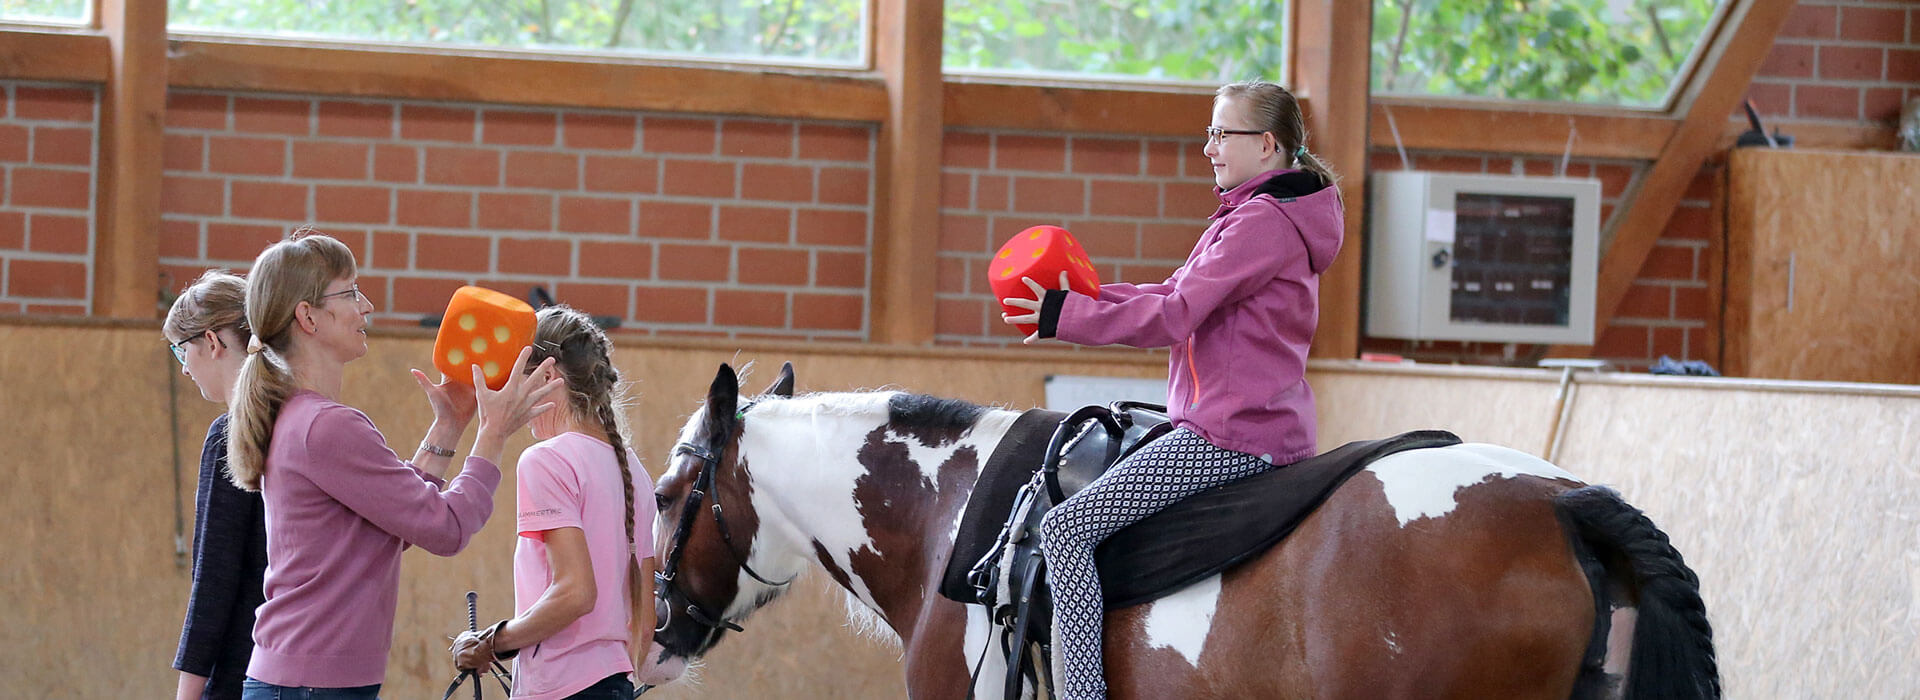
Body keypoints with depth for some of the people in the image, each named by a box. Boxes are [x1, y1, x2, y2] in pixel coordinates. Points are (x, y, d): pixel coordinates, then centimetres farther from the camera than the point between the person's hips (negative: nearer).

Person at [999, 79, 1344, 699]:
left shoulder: (1262, 220, -15)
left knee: (1065, 528, -16)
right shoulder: (1278, 215, 19)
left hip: (1229, 435, -11)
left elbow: (1173, 316, -20)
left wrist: (1066, 317, -15)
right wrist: (1081, 298, 8)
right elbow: (1178, 295, 19)